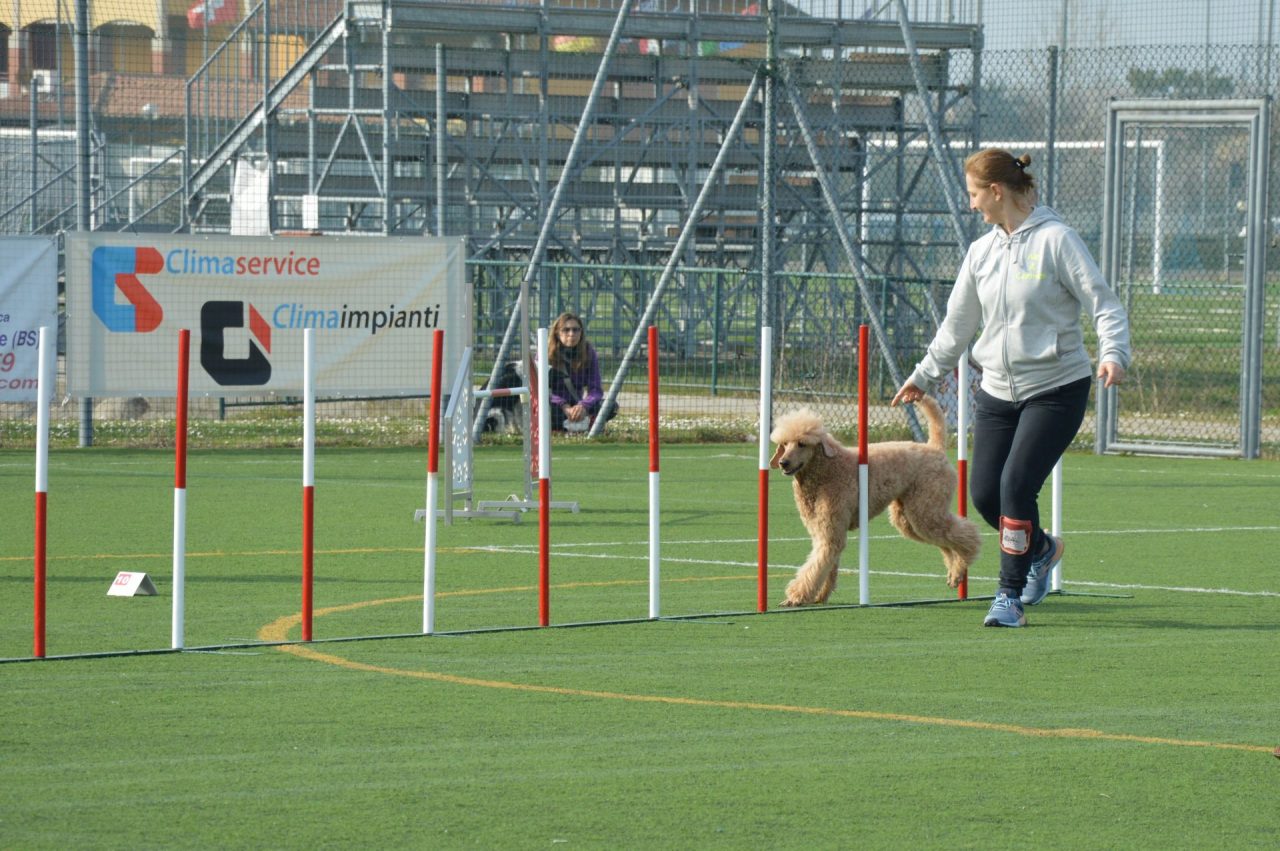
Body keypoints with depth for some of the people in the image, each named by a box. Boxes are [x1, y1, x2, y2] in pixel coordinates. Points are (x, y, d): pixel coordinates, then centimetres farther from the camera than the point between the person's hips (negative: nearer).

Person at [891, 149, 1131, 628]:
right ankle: (1041, 549, 33)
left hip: (1056, 389, -6)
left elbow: (1104, 304, -12)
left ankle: (1011, 596, -2)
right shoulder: (981, 252, 10)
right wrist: (926, 375, 27)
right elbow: (957, 325, 22)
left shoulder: (1055, 240, -10)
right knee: (984, 493, 3)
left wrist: (1113, 353, -28)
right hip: (997, 391, 6)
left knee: (1016, 485, -16)